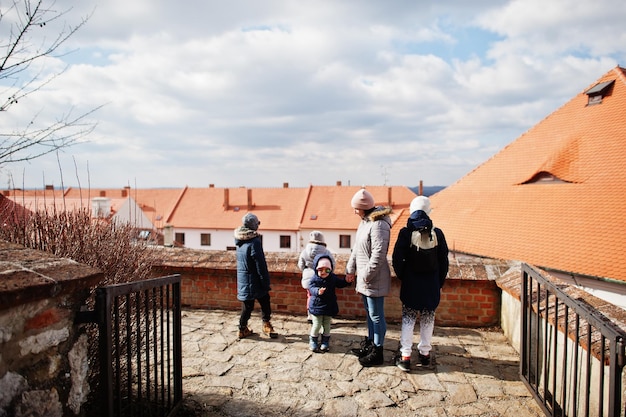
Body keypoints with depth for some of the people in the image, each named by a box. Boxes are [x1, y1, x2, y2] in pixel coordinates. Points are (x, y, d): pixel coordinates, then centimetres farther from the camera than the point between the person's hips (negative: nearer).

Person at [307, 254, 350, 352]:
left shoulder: (333, 277, 0)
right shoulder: (314, 279, -15)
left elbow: (340, 284, 15)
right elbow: (311, 288, -29)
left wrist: (347, 281, -3)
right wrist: (318, 291, -50)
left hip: (329, 306, 4)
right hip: (317, 306, -4)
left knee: (327, 325, 13)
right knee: (317, 325, 2)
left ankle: (325, 341, 29)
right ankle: (313, 340, 23)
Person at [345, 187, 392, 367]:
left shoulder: (378, 225, -22)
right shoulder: (365, 221, 10)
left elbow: (378, 255, -26)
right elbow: (357, 248, 17)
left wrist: (367, 275, -20)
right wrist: (351, 269, 18)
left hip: (374, 278, -10)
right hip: (365, 277, 10)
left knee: (376, 316, 2)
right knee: (370, 313, 21)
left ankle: (377, 353, 15)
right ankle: (369, 344, 36)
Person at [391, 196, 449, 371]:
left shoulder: (406, 232, -12)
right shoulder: (437, 233, -6)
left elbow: (397, 259, -10)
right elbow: (444, 262, 1)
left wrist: (402, 276, 7)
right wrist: (439, 282, 13)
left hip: (411, 283, -2)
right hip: (432, 284, 2)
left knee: (408, 318, 7)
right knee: (428, 319, 15)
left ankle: (405, 356, 7)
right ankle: (425, 353, 26)